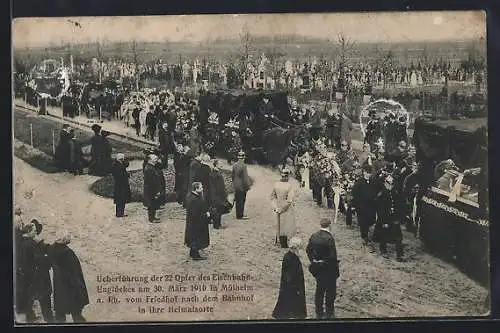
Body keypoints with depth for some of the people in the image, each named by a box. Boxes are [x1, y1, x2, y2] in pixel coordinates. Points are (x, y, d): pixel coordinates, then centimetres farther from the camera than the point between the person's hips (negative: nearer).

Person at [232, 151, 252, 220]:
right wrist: (247, 186, -10)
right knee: (241, 200, 0)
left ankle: (238, 214, 20)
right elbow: (245, 177, -17)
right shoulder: (243, 166, -18)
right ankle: (240, 215, 3)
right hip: (242, 186, -7)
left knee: (237, 200, 13)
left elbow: (232, 175, 13)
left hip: (236, 186, 7)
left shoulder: (234, 165, 4)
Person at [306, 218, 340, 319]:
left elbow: (308, 250, 7)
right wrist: (336, 269, -10)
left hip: (316, 267, 6)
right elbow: (333, 255, -22)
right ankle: (329, 313, 16)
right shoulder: (329, 238, -22)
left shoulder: (314, 236, -2)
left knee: (319, 289, 18)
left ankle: (319, 312, 27)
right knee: (330, 290, 9)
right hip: (328, 268, -6)